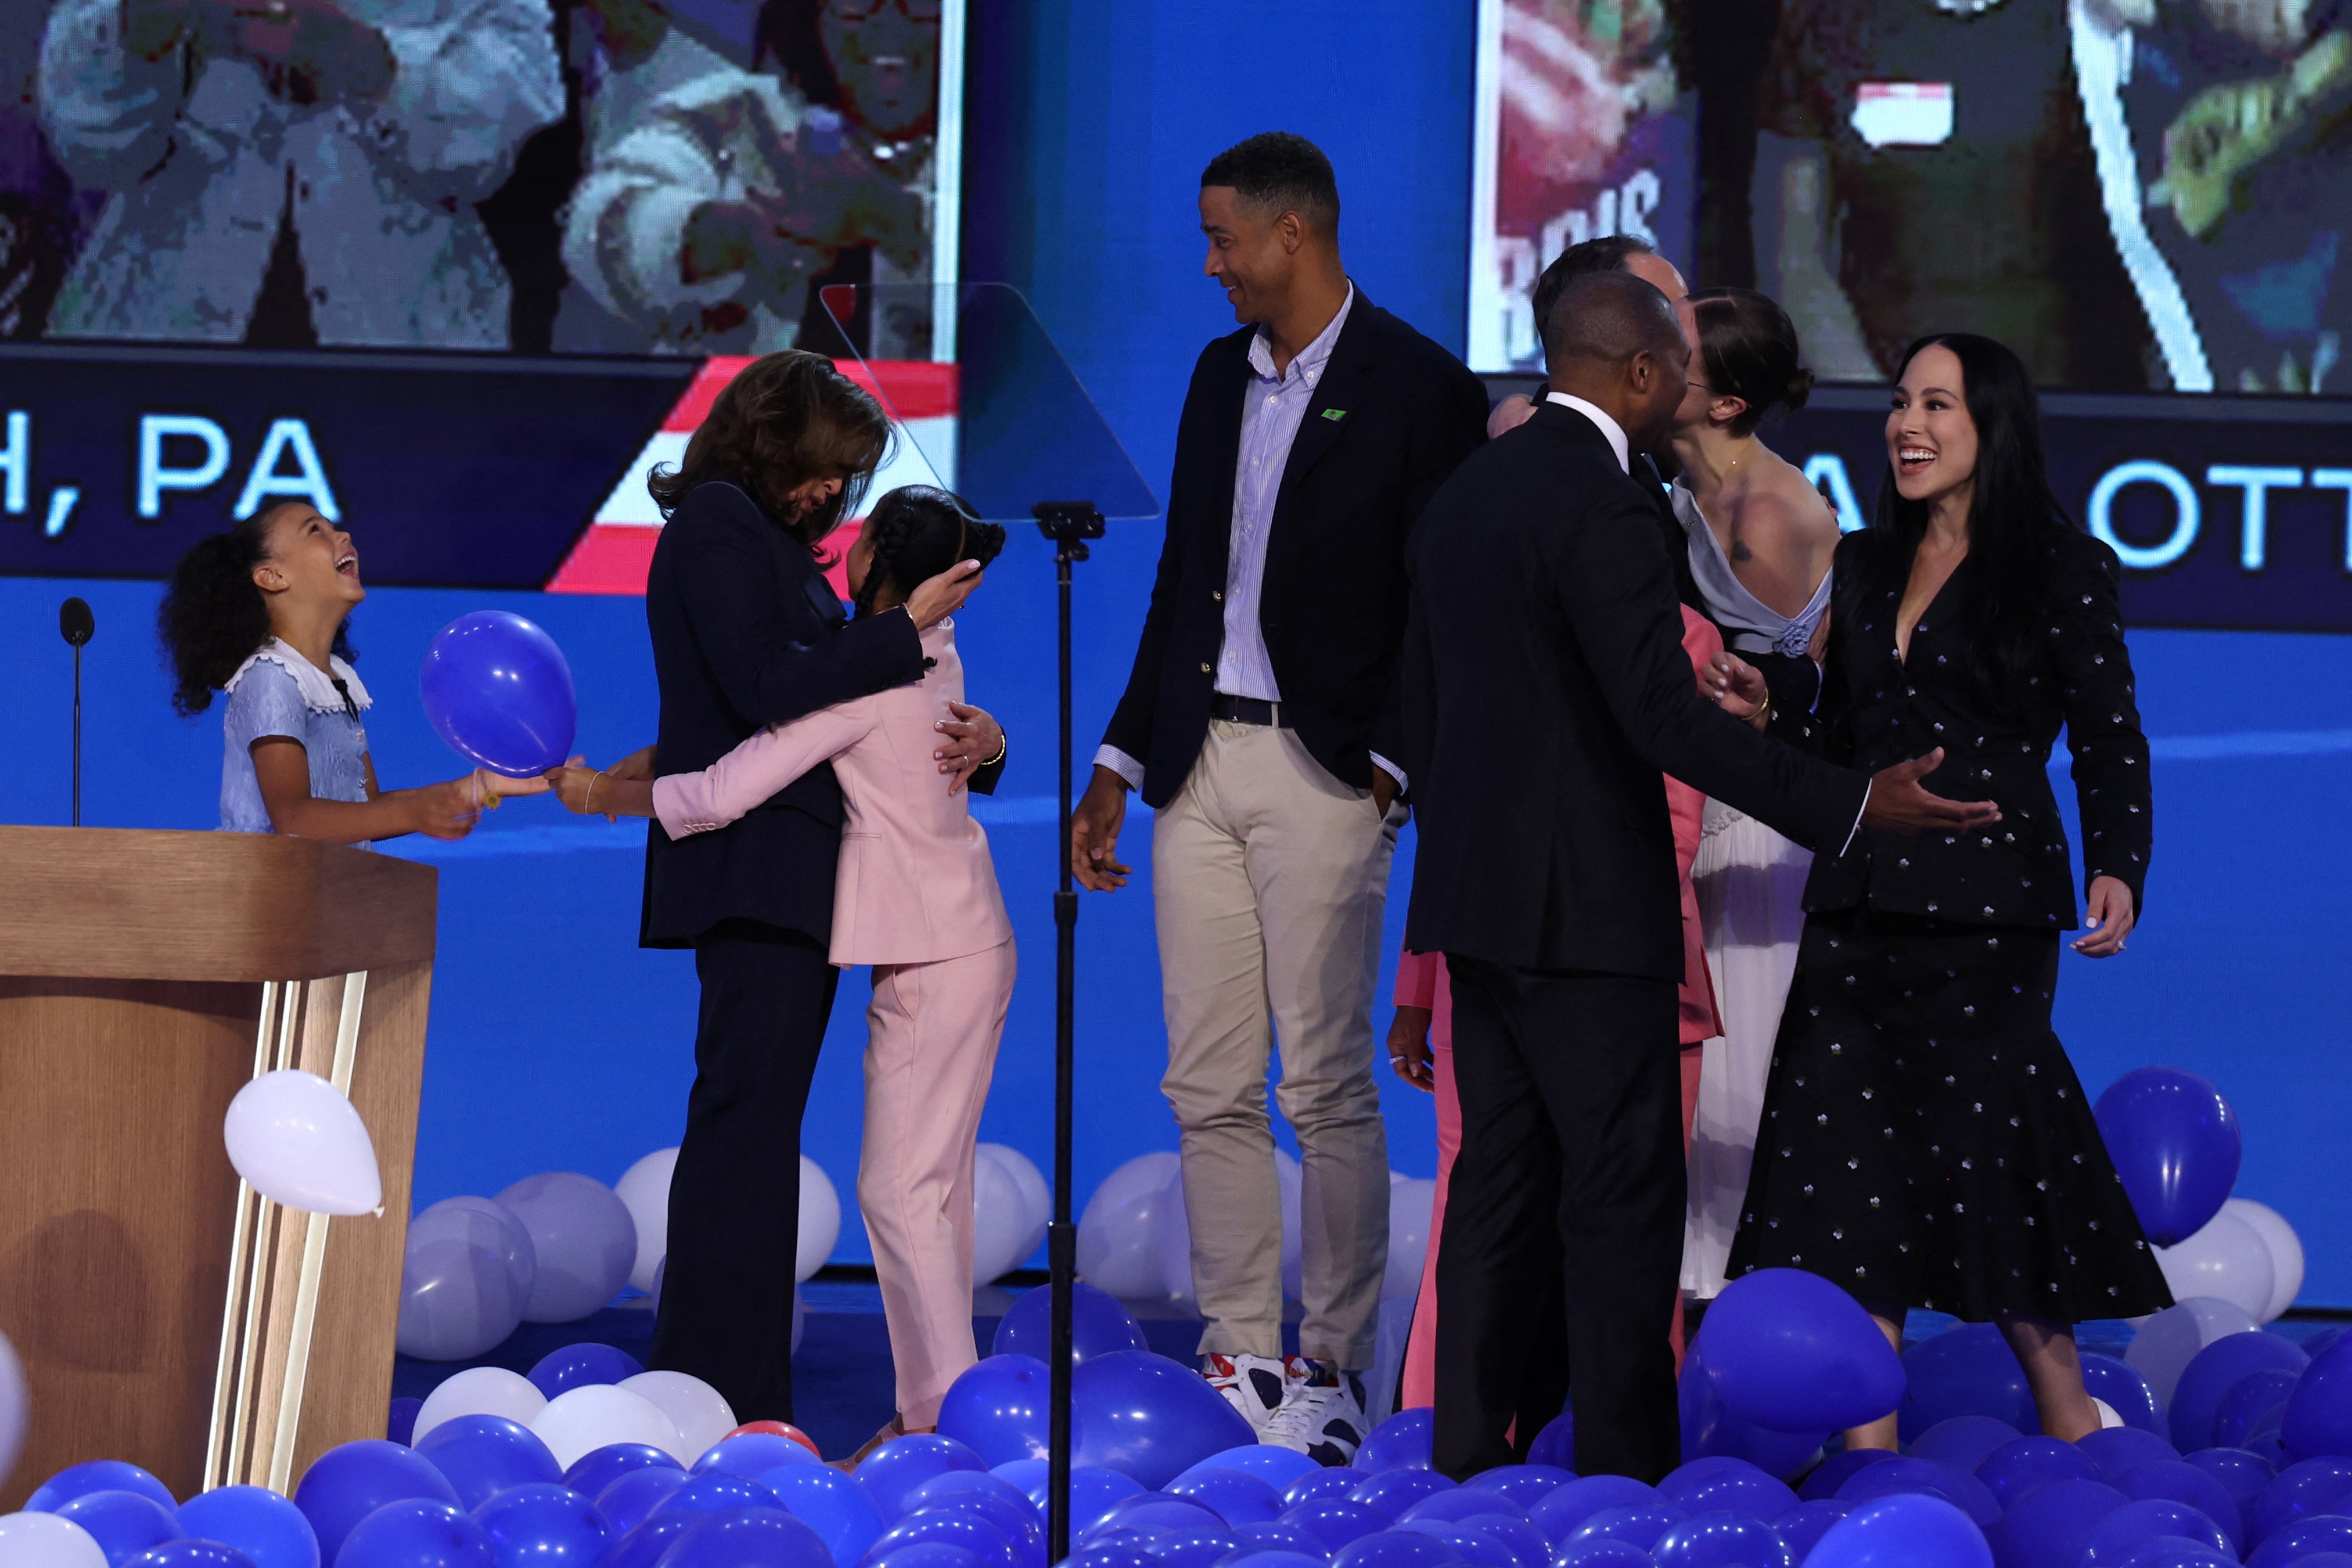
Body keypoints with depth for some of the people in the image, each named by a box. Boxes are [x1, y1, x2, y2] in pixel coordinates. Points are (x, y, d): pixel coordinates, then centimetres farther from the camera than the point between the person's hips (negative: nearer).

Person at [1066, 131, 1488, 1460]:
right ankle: (1241, 1360, 11)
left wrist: (1391, 767, -13)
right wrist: (1123, 762, 16)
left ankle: (1335, 1370, 4)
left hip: (1322, 772, -7)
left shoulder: (1418, 387, -6)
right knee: (1210, 1088, 5)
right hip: (1200, 764, 7)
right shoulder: (1221, 375, 14)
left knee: (1327, 1087, -4)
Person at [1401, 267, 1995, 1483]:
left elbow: (1420, 708, 17)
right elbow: (1667, 719, -22)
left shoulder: (1463, 495, 11)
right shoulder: (1603, 509, -16)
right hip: (1586, 904, -9)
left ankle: (1473, 1445, 11)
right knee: (1623, 1191, -3)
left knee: (1500, 1178, 11)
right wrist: (1852, 807, -19)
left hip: (1477, 892, 9)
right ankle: (1627, 1472, -1)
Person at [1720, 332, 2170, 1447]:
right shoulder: (1864, 566, 15)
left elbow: (2109, 740, -5)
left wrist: (2116, 869, -19)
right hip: (1858, 906, 6)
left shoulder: (2062, 569, -1)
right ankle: (1869, 1462, 3)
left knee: (1981, 1152, -6)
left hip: (1987, 910, -6)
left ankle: (2074, 1443, 9)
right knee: (1846, 1172, 0)